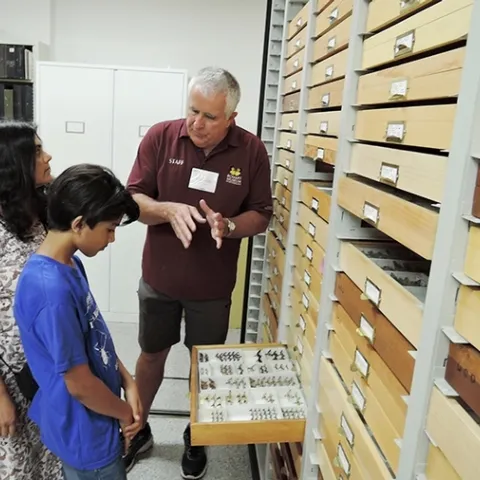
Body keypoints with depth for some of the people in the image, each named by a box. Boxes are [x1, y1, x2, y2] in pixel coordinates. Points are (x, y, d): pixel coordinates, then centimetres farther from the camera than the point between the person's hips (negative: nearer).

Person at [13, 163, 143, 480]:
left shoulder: (70, 264, -4)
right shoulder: (51, 290, -33)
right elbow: (80, 384, -26)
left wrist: (127, 381, -3)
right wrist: (126, 413, -10)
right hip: (85, 433, -8)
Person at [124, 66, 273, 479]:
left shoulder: (251, 151, -10)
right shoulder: (160, 137, -10)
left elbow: (261, 215, -4)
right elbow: (133, 200, -8)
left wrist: (228, 225, -24)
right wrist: (169, 210, -28)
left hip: (213, 284, 0)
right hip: (159, 277, 1)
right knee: (152, 354, 18)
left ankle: (196, 439, 41)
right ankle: (138, 429, 43)